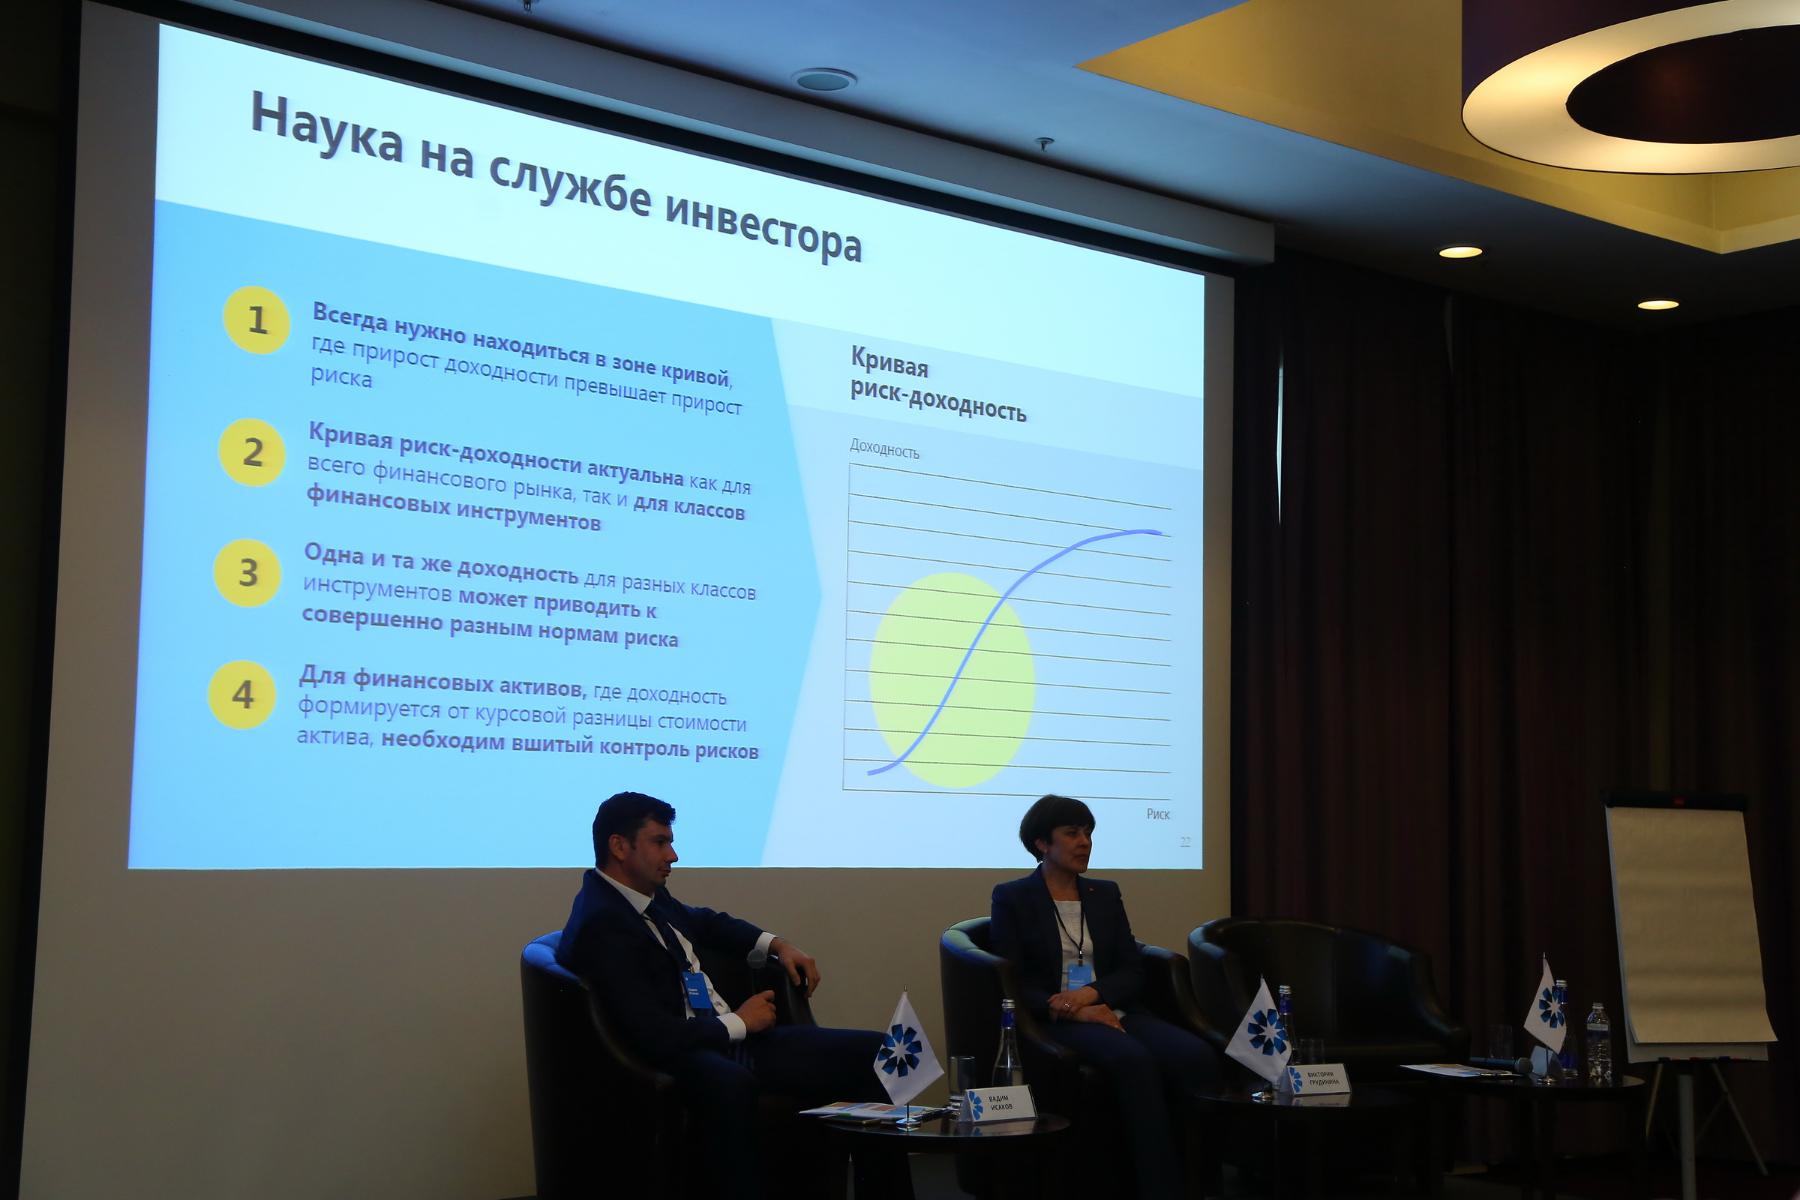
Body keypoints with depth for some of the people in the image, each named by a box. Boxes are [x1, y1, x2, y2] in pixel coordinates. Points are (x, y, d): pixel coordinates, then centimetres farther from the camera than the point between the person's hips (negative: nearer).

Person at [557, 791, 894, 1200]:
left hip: (726, 1039, 10)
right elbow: (655, 1037, -25)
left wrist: (776, 945, 16)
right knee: (729, 1083, -45)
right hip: (680, 1060, -10)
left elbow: (704, 922, 32)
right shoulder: (600, 925, -19)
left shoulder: (649, 895, 8)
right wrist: (740, 1022, -10)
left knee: (871, 1051, 2)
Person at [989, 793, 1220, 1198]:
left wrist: (1092, 993, -11)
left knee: (1198, 1056, -27)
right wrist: (1076, 1012, -17)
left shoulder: (1106, 895, 19)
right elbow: (1010, 982, -4)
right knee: (1134, 1059, -37)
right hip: (1055, 1022, -5)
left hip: (1113, 1010, 5)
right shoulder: (1012, 898, 5)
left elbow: (1133, 971, 12)